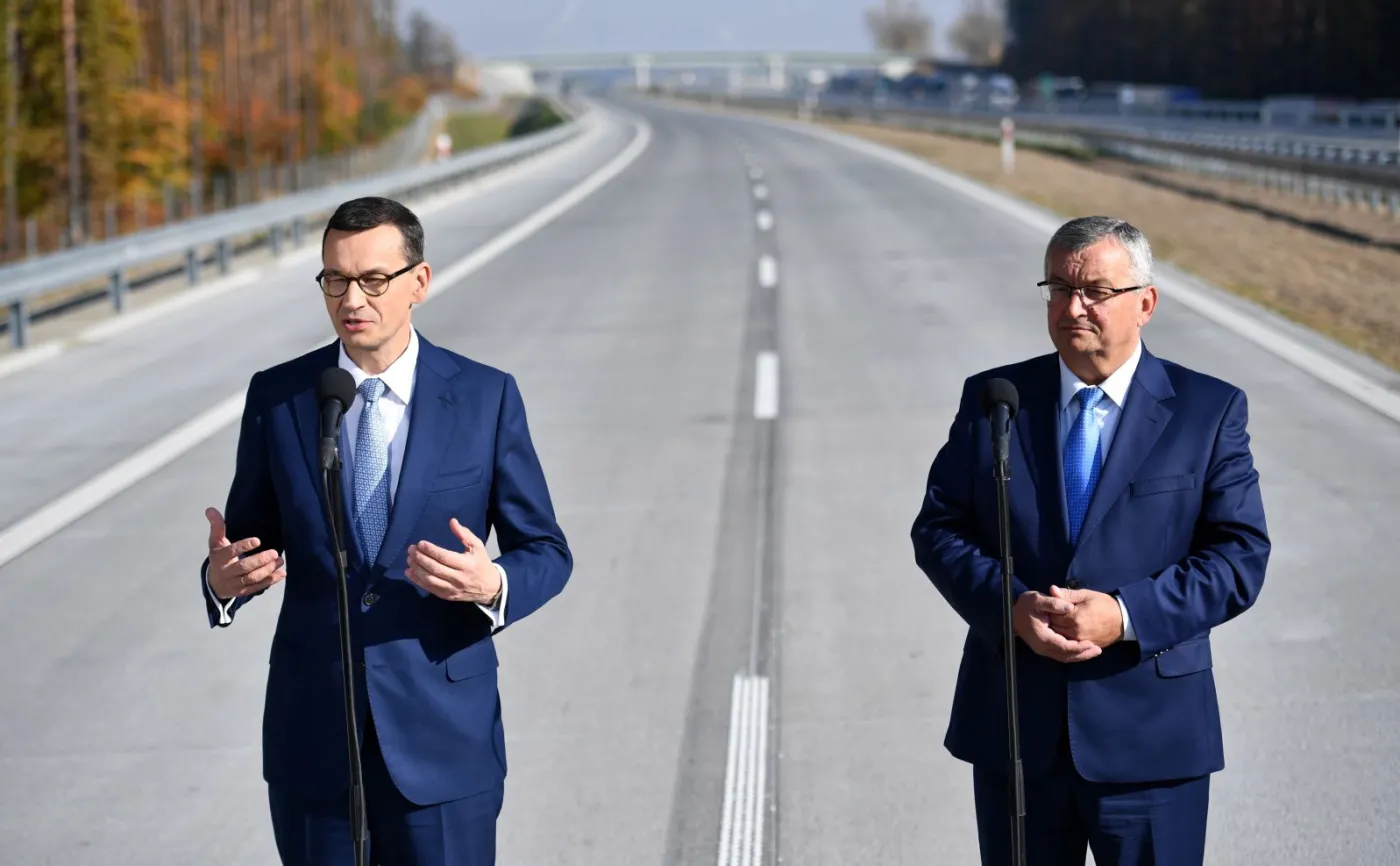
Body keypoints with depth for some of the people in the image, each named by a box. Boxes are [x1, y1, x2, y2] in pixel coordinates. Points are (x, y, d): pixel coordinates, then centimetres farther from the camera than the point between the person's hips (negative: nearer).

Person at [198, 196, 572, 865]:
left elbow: (546, 551, 2)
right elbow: (249, 542, 9)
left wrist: (492, 584, -20)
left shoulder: (486, 397, -3)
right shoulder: (276, 396, 1)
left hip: (443, 734, -1)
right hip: (313, 736, 2)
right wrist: (223, 578, -15)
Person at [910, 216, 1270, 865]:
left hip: (1150, 736, -2)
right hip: (1014, 731, 2)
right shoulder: (992, 398, 6)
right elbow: (939, 527, 4)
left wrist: (1125, 615, -18)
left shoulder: (1209, 411, 0)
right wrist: (1011, 606, -15)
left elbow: (1239, 556, -5)